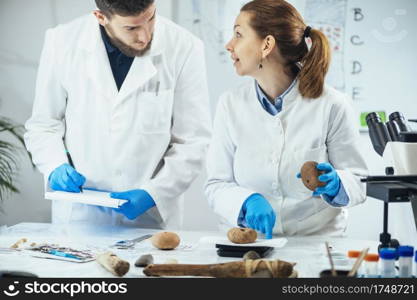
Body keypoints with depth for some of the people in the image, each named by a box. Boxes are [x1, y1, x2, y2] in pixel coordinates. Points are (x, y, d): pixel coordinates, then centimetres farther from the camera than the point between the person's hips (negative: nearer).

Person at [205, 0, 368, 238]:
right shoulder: (231, 104, 3)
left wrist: (333, 184, -20)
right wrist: (248, 201, -19)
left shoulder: (333, 106, -4)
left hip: (317, 239, -2)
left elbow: (359, 183, 2)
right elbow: (216, 185, 1)